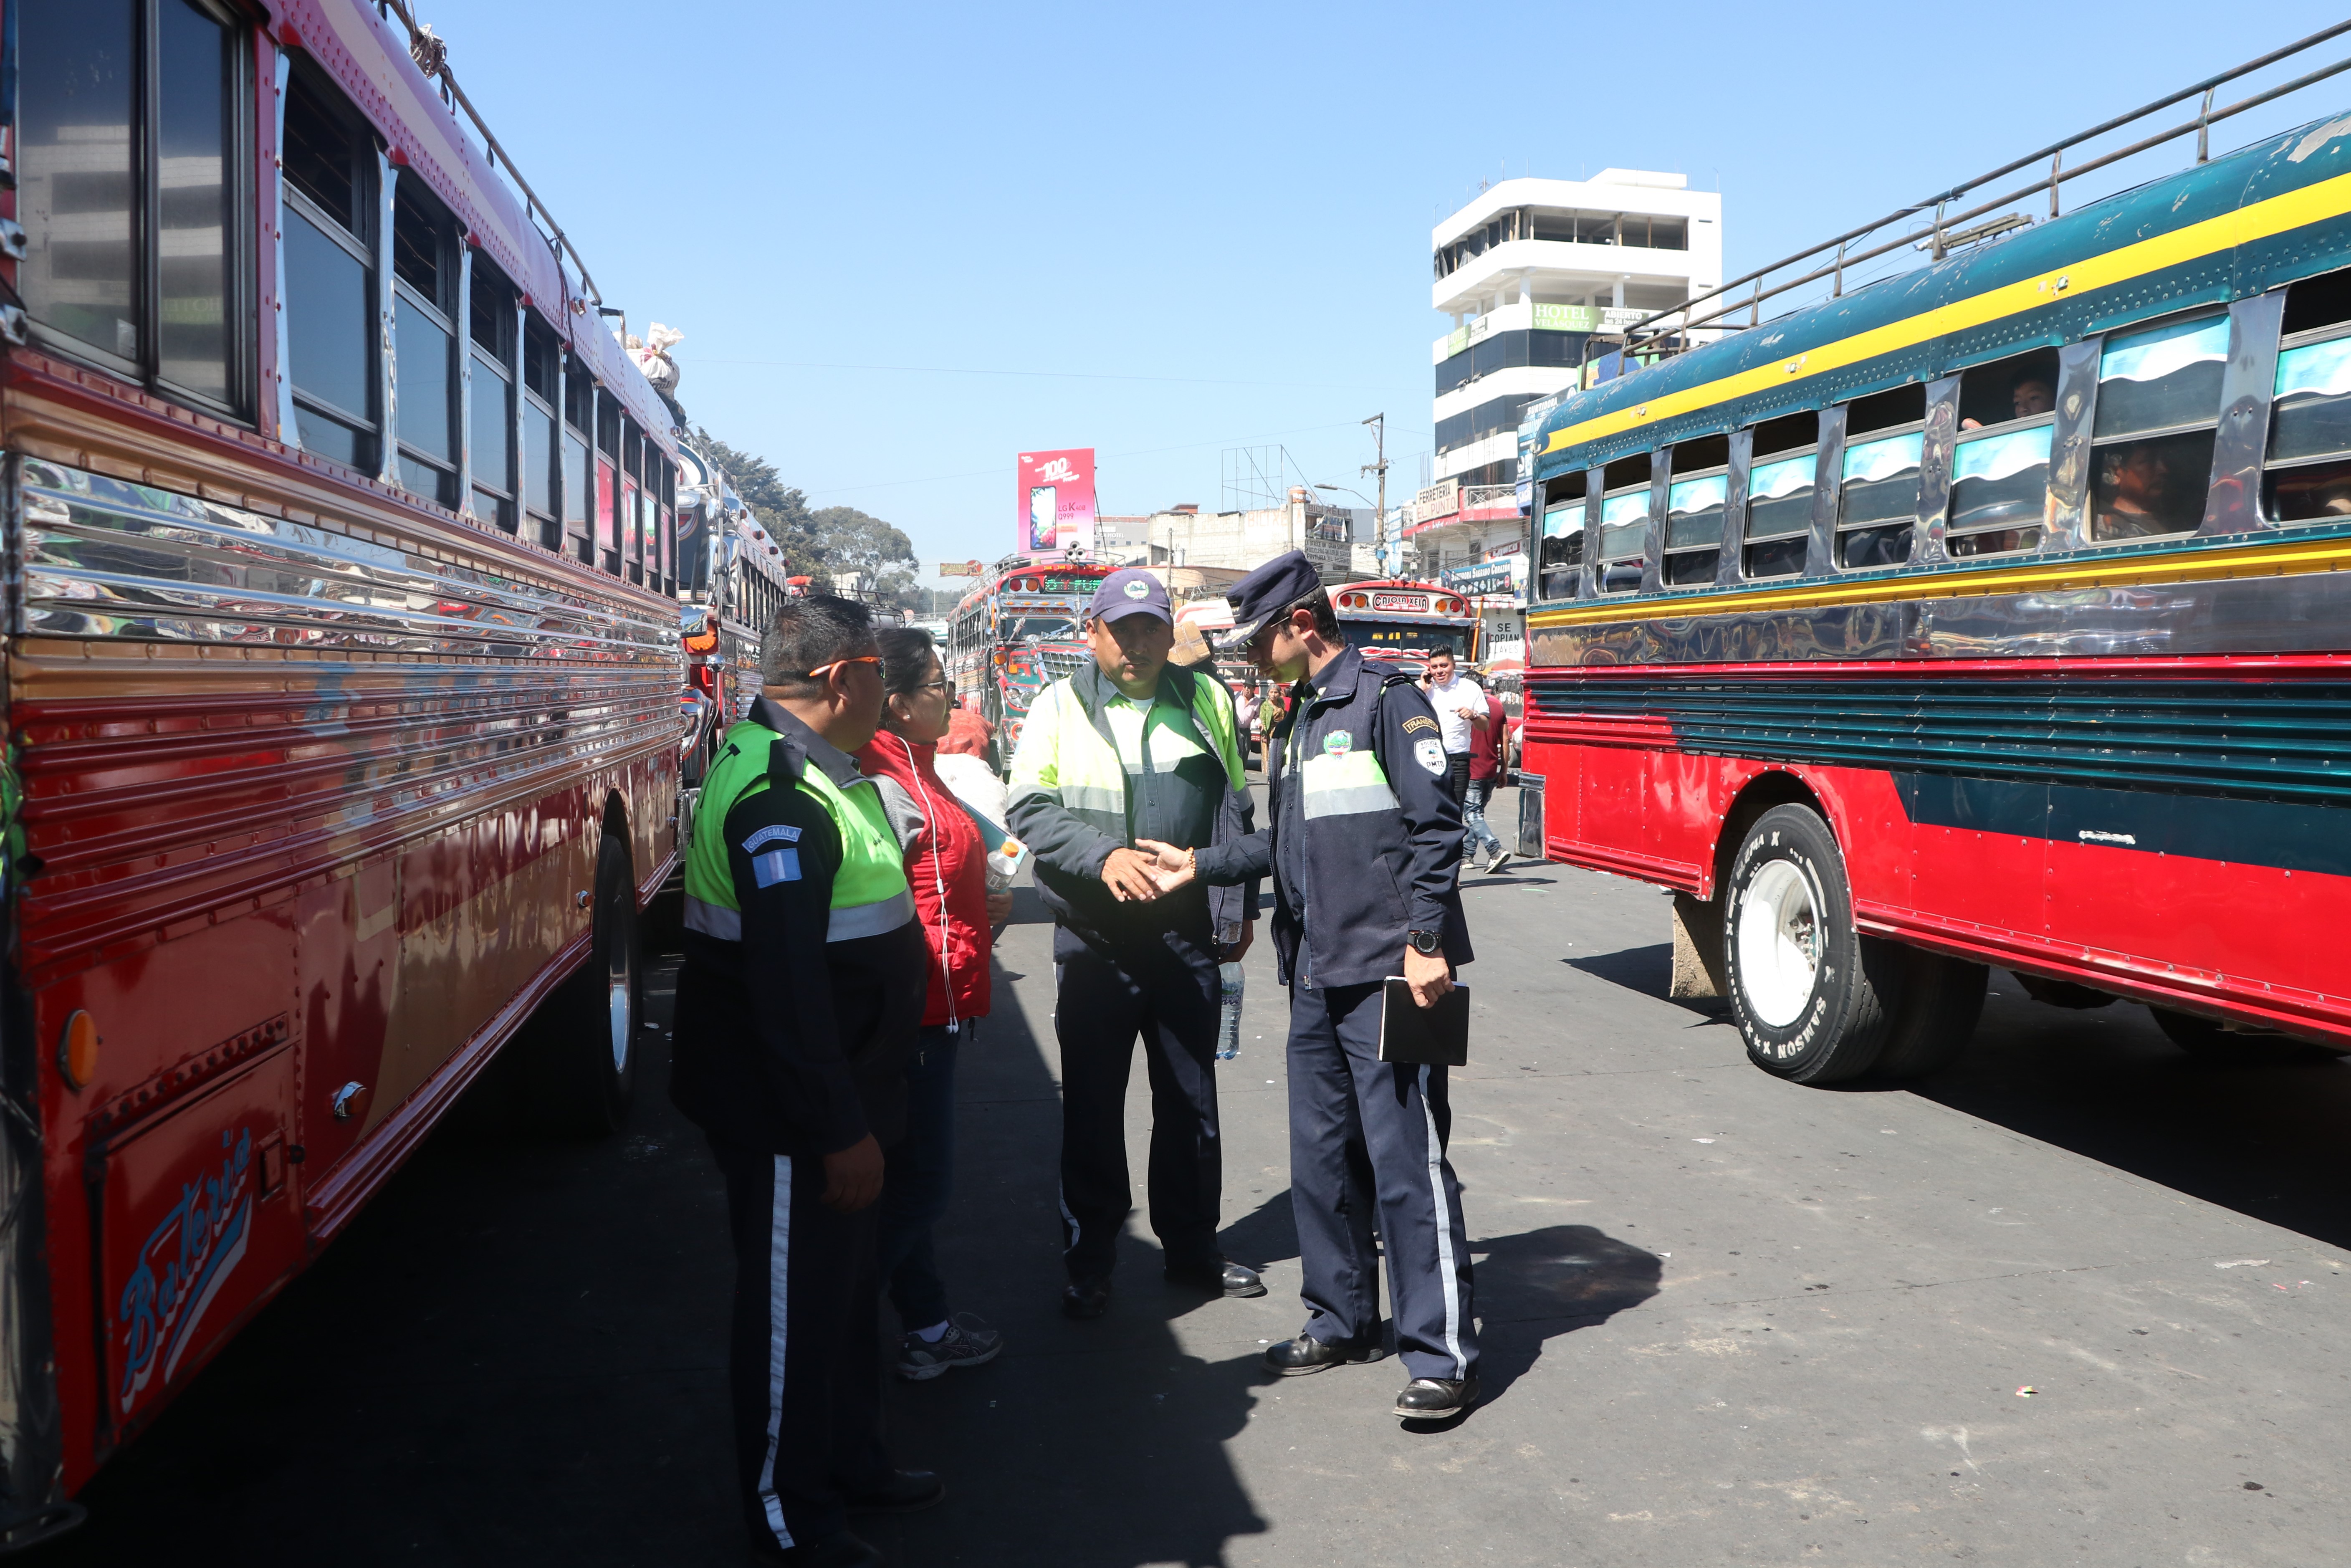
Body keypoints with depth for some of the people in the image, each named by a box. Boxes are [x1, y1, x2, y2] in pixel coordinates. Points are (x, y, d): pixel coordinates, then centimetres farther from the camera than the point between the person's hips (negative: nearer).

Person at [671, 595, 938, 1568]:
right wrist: (840, 1132, -26)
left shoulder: (815, 773, 10)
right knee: (792, 1299, 5)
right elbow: (787, 987, -29)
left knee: (846, 1282, 22)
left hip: (840, 1092, 10)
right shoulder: (774, 798, -25)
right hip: (789, 1116, -10)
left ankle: (852, 1459, 40)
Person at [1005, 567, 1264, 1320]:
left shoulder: (1206, 700, 9)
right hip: (1096, 939, -2)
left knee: (1191, 1098, 13)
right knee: (1093, 1103, 6)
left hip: (1188, 936, 2)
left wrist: (1239, 905, 8)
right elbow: (1030, 809, -7)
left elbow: (1233, 810, 12)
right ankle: (1090, 1261, 21)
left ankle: (1192, 1246, 29)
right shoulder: (1059, 706, 1)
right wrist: (1105, 856, -21)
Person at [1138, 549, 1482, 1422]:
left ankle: (1442, 1353, 4)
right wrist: (1199, 866, 14)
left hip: (1387, 975, -9)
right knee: (1322, 1157, 14)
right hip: (1315, 980, 9)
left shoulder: (1385, 698, -8)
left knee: (1406, 1159, -5)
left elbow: (1435, 826, -14)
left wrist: (1426, 941, -18)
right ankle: (1342, 1322, 28)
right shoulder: (1295, 719, 19)